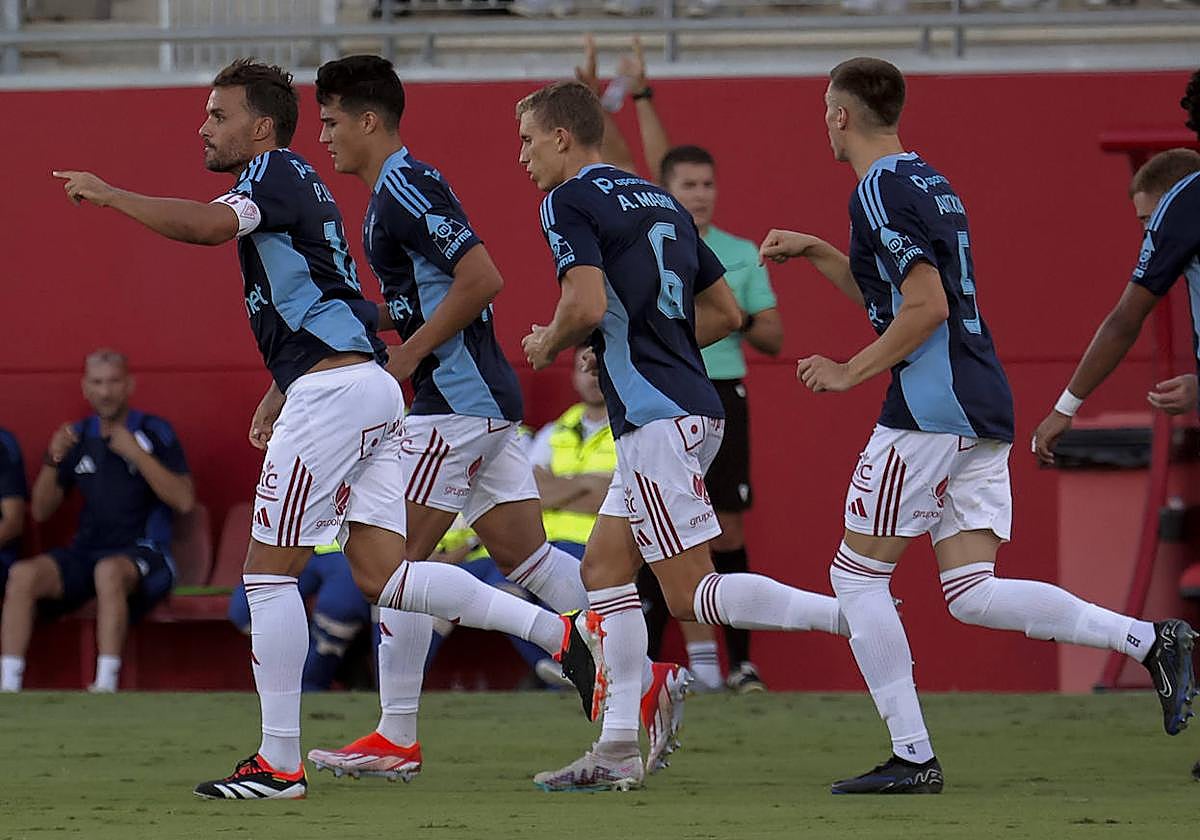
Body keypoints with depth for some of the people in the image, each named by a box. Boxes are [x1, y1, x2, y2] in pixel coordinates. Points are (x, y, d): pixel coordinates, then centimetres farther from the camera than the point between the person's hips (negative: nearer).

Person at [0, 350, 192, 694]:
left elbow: (184, 500, -10)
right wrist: (53, 461, -2)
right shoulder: (79, 437, 15)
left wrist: (136, 454, -16)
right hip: (85, 551, 5)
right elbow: (40, 511, 15)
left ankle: (106, 685, -43)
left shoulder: (154, 433, 2)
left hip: (144, 553, -5)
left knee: (109, 570, -39)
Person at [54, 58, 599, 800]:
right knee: (381, 575, 5)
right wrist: (275, 399, 28)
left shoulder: (278, 172, -6)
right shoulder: (294, 187, 24)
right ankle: (561, 632, -2)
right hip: (368, 390, 10)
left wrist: (108, 194, -19)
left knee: (270, 570, -4)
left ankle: (280, 763, -3)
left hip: (334, 390, -10)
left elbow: (207, 224, -27)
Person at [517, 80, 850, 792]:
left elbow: (587, 305, -21)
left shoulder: (569, 200, -7)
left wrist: (548, 344, -1)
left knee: (693, 594, -8)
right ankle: (619, 749, 9)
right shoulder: (661, 202, 19)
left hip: (654, 413, -9)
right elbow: (726, 312, 20)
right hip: (694, 406, 9)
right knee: (605, 566, 12)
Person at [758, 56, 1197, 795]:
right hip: (984, 408, 9)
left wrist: (851, 372, -11)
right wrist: (814, 251, 29)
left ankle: (912, 756, -2)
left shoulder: (881, 192, -11)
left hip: (932, 407, -9)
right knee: (972, 592, 3)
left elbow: (926, 308, -19)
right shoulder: (930, 182, 19)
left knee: (857, 573, 1)